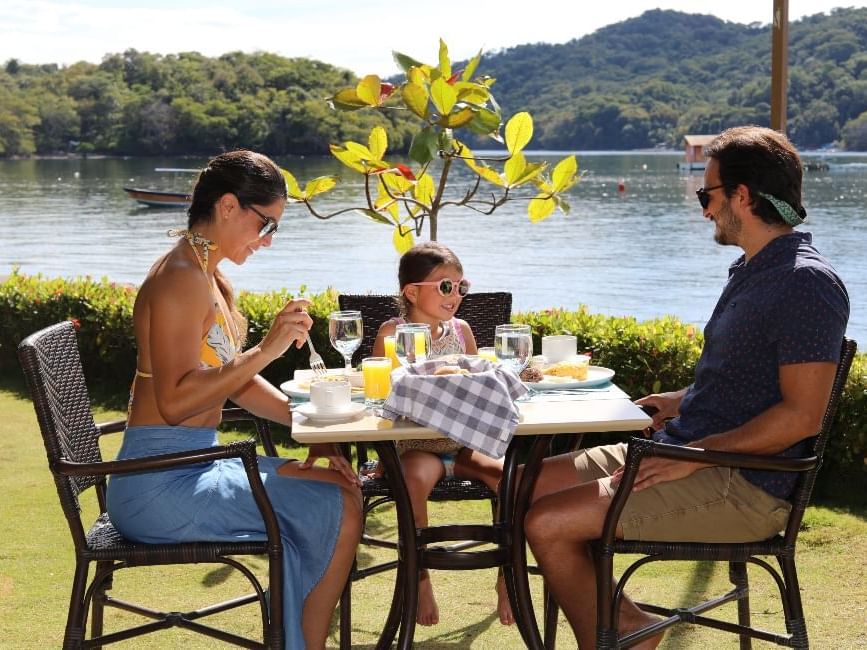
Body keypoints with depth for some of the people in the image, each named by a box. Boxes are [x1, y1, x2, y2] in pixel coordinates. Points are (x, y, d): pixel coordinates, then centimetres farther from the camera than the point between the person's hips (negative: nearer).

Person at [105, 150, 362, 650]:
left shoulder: (214, 282, 13)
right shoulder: (182, 278, -18)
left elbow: (236, 380, 17)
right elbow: (175, 401, -25)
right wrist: (266, 349, -25)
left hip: (194, 469, 10)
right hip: (161, 485, -10)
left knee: (344, 489, 12)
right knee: (338, 509, -10)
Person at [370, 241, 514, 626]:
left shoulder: (460, 330, 9)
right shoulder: (392, 332, -3)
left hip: (462, 443, 4)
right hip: (415, 445, -4)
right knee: (415, 480, -36)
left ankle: (507, 578, -5)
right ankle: (420, 579, -15)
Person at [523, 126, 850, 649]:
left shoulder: (805, 283, -18)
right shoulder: (752, 271, 14)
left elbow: (802, 414, -23)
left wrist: (692, 457, -21)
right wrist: (682, 401, 10)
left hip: (743, 485, -10)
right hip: (685, 447, 10)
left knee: (548, 523, -17)